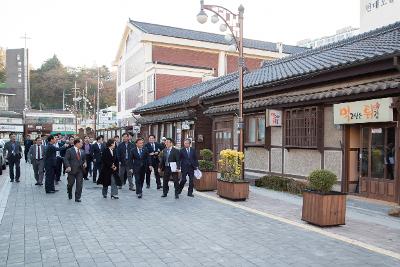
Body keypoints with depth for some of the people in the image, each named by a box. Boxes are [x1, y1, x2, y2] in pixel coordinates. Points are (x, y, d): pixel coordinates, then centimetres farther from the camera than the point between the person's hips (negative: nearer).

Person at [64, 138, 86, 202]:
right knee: (71, 183, 7)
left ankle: (77, 198, 7)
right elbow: (66, 159, -10)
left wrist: (84, 163, 1)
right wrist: (68, 166, -22)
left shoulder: (82, 151, 12)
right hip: (72, 170, -4)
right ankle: (69, 193, 38)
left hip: (80, 170, 4)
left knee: (79, 184, -1)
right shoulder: (69, 151, -4)